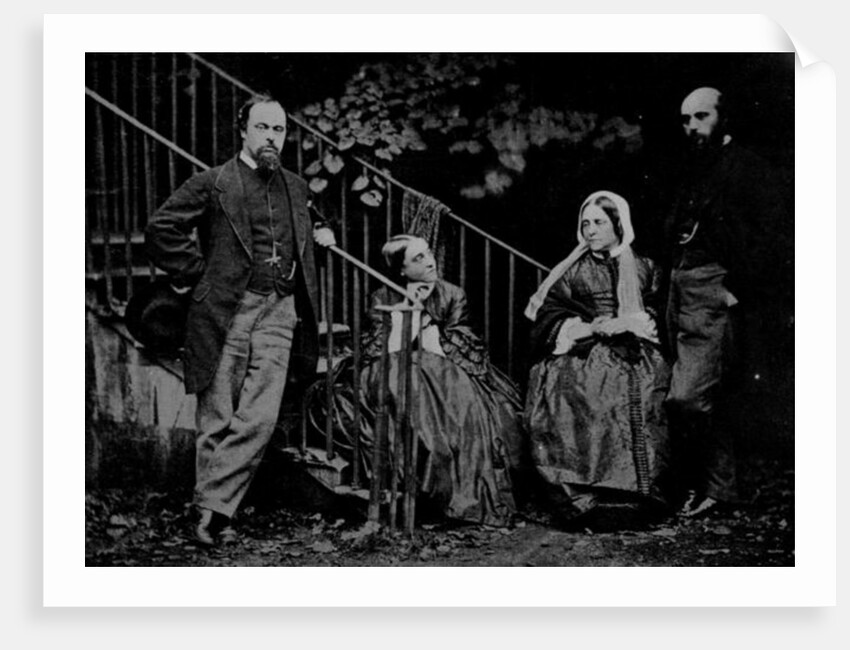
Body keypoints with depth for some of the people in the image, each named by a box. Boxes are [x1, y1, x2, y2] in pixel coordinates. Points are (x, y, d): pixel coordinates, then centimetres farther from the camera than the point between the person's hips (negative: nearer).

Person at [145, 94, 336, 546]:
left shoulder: (295, 188, 17)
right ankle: (210, 516, 12)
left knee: (259, 419, -9)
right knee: (216, 420, 2)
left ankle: (215, 506, -1)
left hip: (278, 314, 4)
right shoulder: (212, 184, -1)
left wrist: (315, 237, 16)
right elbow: (161, 229, -4)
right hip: (224, 313, -4)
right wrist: (195, 274, -5)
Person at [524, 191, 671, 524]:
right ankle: (578, 495, -31)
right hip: (581, 353, -1)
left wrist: (627, 324, -7)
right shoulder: (571, 271, 16)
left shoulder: (644, 269, 18)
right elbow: (548, 317, 7)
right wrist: (589, 327, -7)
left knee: (642, 396, -26)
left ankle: (641, 493, -24)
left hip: (634, 351, 1)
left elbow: (659, 313, 10)